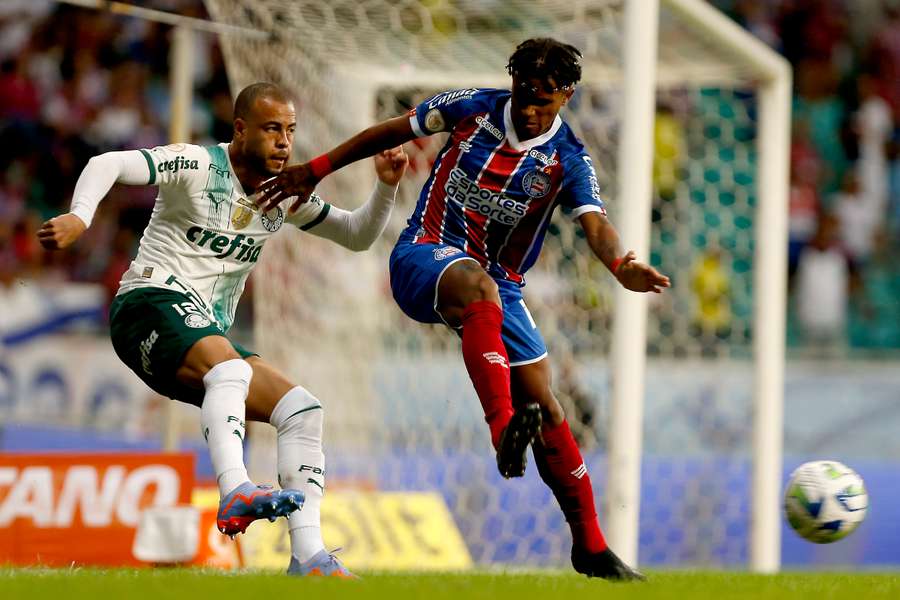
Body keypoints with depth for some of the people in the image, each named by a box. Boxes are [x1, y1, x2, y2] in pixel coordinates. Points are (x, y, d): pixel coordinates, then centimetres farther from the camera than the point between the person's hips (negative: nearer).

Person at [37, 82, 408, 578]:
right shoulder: (199, 166, -7)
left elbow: (358, 235, 24)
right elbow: (108, 164, -19)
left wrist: (386, 186, 5)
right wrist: (80, 217, -38)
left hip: (208, 334, 8)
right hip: (151, 303, -8)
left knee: (303, 410, -4)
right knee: (228, 365, -37)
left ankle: (308, 558, -11)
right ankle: (236, 494, -58)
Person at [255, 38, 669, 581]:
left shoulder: (569, 160, -5)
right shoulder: (474, 108, -2)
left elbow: (595, 224, -21)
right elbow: (394, 131, 12)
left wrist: (621, 264, -44)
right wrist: (316, 170, 12)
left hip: (499, 286, 2)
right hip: (424, 258, -2)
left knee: (544, 406, -4)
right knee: (477, 283, -39)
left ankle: (590, 546, 11)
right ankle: (504, 428, -57)